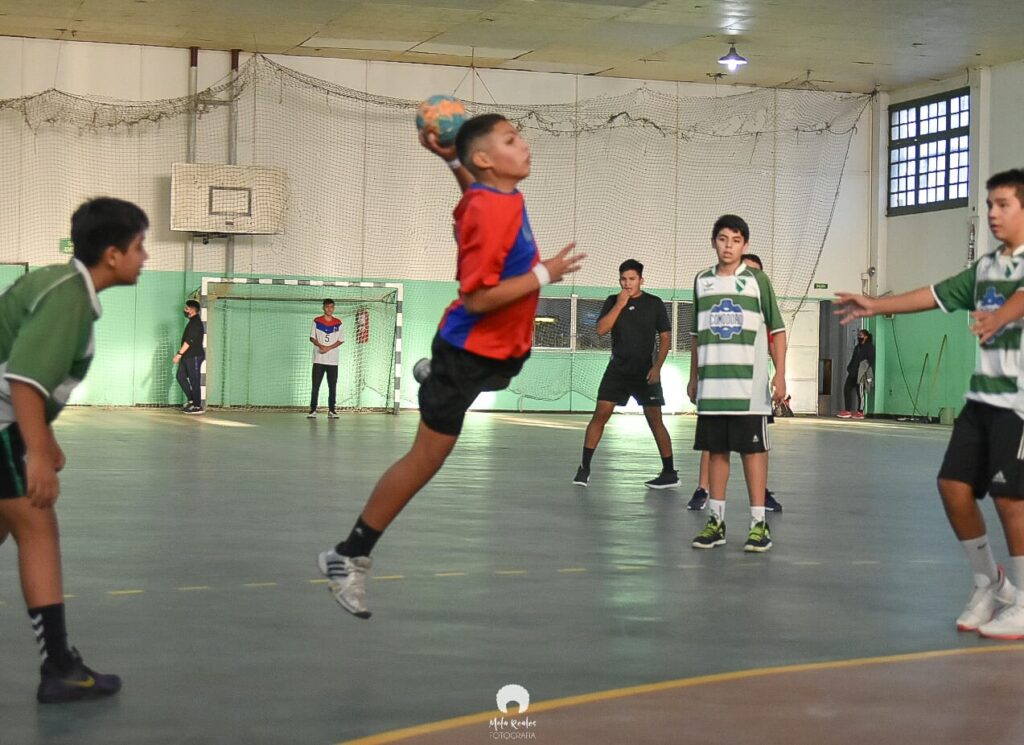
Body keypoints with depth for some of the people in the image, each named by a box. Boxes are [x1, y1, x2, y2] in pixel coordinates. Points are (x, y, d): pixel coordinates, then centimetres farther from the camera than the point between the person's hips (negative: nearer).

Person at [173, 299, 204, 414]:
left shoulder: (196, 323, -15)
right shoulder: (192, 322, 16)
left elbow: (189, 341, -21)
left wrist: (179, 354, -21)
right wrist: (181, 354, 21)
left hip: (194, 356, -10)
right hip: (187, 356, 10)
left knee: (194, 381, -5)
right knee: (181, 376, 10)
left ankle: (197, 407, 0)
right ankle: (191, 400, 16)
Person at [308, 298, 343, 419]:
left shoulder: (338, 323, 4)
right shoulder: (317, 321, 4)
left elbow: (341, 340, 3)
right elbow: (312, 337, 4)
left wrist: (329, 348, -12)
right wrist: (321, 346, -15)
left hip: (333, 360, 1)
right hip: (318, 359, -1)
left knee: (332, 386, 2)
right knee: (315, 385, -3)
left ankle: (331, 410, 7)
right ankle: (313, 410, 0)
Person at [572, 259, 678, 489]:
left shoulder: (654, 303, -1)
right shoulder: (613, 301, 4)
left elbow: (665, 338, 1)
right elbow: (601, 329, -8)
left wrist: (657, 367, -9)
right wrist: (620, 305, -14)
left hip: (645, 372, -2)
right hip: (617, 369, 2)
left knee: (654, 420, -2)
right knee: (600, 414, -5)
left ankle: (670, 473, 6)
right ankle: (584, 468, 2)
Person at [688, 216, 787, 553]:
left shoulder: (757, 279, 1)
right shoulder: (702, 281, 11)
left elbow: (777, 329, 2)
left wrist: (780, 375, -6)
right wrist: (693, 377, 16)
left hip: (749, 383, -3)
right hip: (712, 383, 3)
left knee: (753, 449, -1)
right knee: (716, 450, 7)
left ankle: (759, 522, 2)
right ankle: (716, 520, 14)